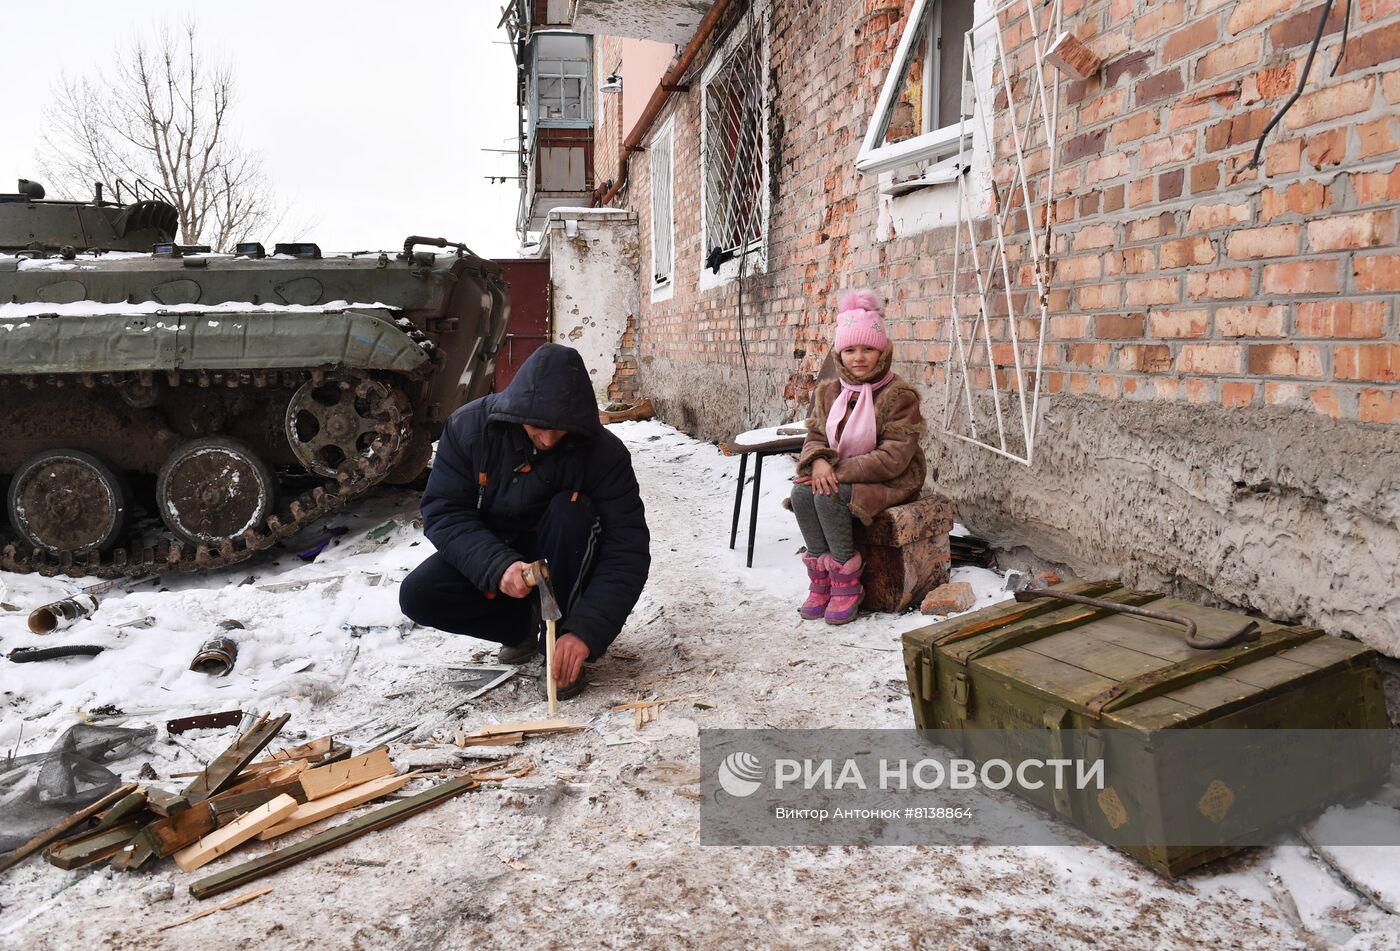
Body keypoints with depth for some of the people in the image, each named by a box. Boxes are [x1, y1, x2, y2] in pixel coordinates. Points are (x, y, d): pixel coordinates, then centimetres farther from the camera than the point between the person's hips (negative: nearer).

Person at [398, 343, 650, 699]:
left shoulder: (604, 452, -24)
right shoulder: (469, 426, -19)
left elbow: (628, 551, -26)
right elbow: (442, 513, -19)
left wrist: (586, 630, -39)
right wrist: (497, 566, -38)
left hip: (561, 566, -2)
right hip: (489, 559, 2)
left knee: (572, 511, -31)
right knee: (417, 596, -22)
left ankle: (558, 637, -16)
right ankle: (523, 624, 3)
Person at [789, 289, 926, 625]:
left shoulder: (899, 396, -14)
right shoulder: (829, 392, 6)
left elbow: (894, 457, -21)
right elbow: (815, 436, 7)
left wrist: (841, 471, -24)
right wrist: (818, 461, -19)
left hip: (890, 481, -6)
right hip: (836, 474, 6)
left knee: (829, 496, -32)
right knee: (802, 493, -25)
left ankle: (846, 578, -14)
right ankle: (821, 575, -11)